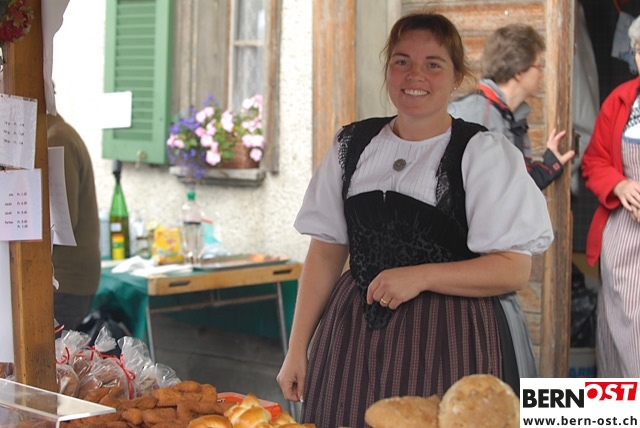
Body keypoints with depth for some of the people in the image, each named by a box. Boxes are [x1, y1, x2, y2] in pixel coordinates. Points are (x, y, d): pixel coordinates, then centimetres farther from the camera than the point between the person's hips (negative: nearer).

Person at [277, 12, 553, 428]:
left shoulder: (484, 153, -4)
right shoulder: (352, 145, 8)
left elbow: (514, 269, -8)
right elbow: (326, 252, 10)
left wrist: (420, 276, -19)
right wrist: (298, 349, 7)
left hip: (448, 345, -3)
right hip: (352, 337, 4)